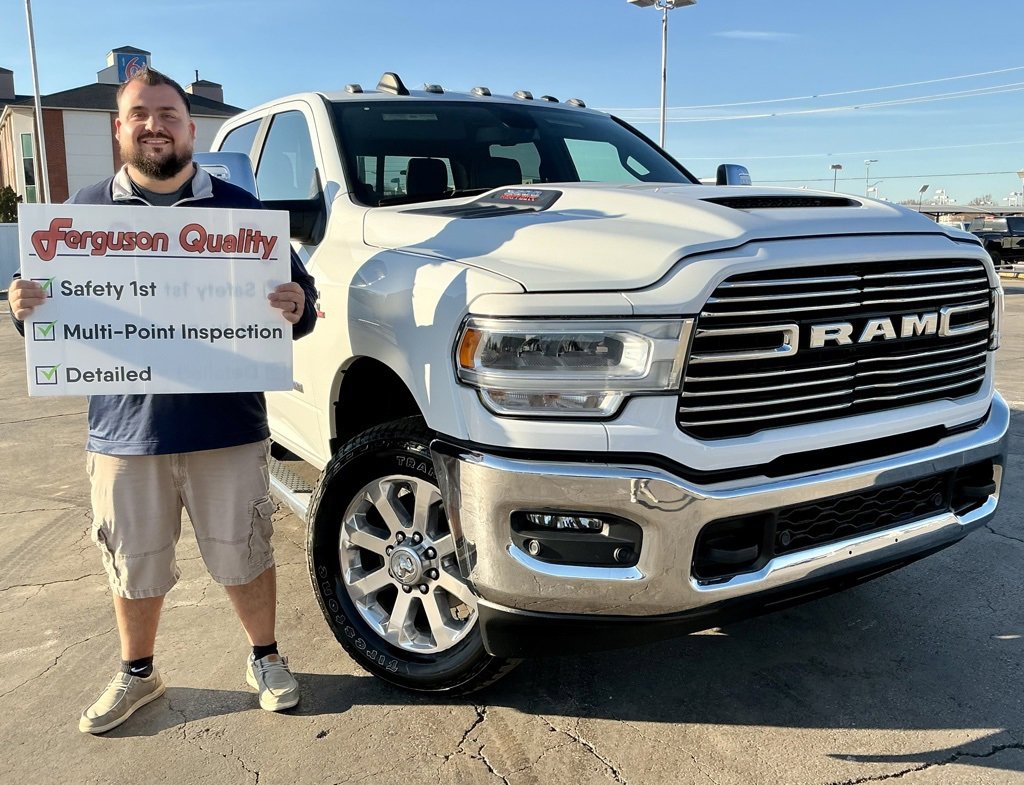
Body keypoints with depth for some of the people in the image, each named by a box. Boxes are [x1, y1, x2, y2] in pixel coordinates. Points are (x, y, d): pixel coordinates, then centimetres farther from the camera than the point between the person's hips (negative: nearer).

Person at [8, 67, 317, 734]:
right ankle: (137, 675, 39)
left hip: (229, 428, -1)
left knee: (244, 559, 11)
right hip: (124, 431, 2)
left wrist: (297, 308, -19)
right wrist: (26, 307, -13)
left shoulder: (238, 207, 3)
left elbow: (297, 297, 4)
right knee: (136, 569, 16)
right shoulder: (85, 210, 7)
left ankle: (266, 660, 34)